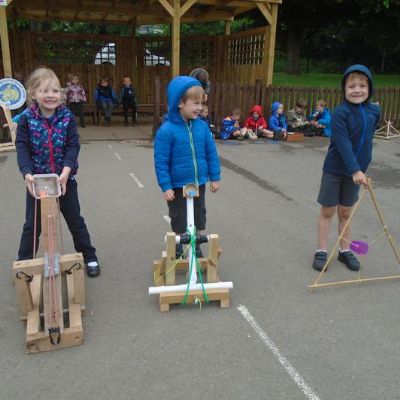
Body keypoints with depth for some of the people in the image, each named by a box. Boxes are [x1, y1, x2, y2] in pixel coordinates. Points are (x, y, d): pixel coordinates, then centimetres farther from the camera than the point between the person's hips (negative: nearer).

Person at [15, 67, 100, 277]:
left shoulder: (67, 117, -8)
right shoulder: (26, 119, -9)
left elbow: (73, 146, -10)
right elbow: (22, 148, -11)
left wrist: (66, 170, -24)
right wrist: (27, 174, -26)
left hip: (65, 178, 0)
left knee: (75, 220, 13)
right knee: (32, 224, 13)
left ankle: (89, 257, 29)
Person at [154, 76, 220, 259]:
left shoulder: (202, 126, -5)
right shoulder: (167, 130, -19)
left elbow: (212, 153, 4)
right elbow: (161, 162, -15)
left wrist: (215, 177, 6)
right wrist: (166, 187, -15)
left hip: (199, 184, 5)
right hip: (178, 187, -4)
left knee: (198, 221, 18)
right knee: (179, 223, 12)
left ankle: (196, 252, 38)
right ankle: (178, 254, 32)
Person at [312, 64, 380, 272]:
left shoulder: (374, 112, 0)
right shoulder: (340, 112, -17)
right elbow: (343, 144, -25)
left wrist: (361, 168, 15)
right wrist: (355, 170, -32)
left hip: (356, 171, 4)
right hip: (335, 170, -4)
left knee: (346, 212, 15)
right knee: (327, 211, 6)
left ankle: (345, 251, 27)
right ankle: (321, 251, 17)